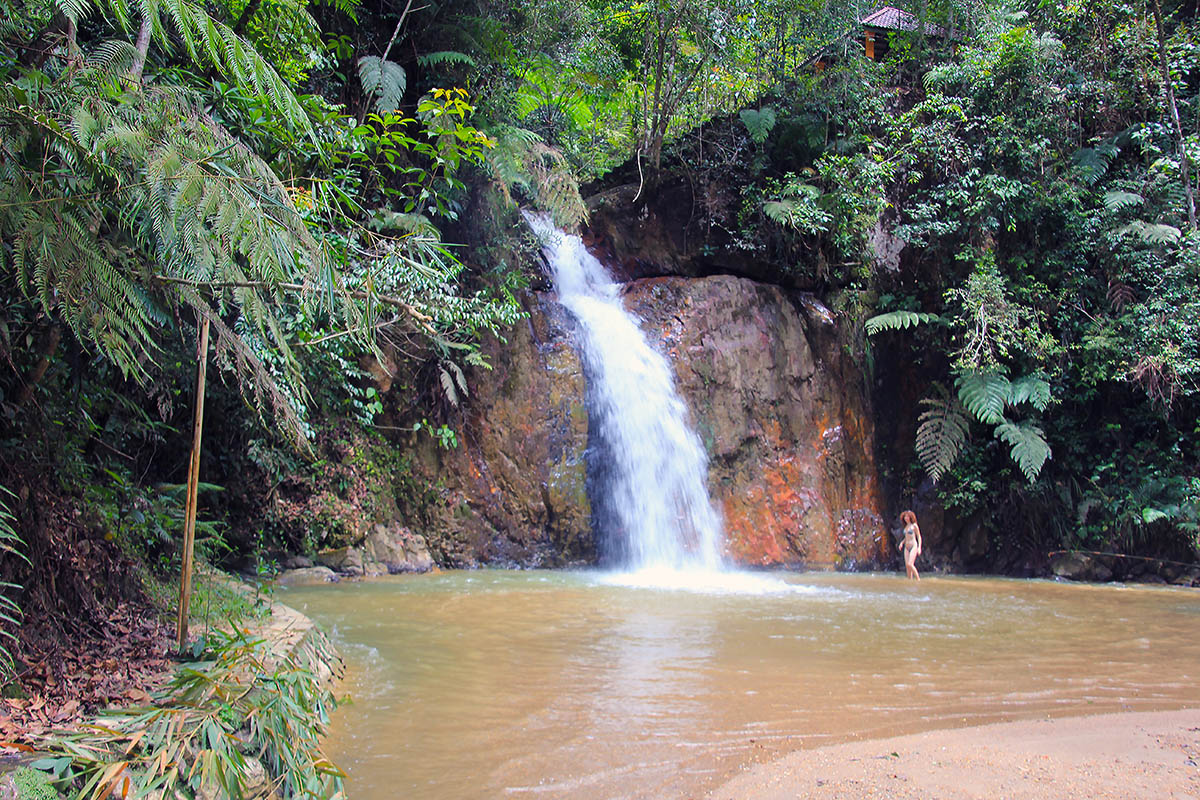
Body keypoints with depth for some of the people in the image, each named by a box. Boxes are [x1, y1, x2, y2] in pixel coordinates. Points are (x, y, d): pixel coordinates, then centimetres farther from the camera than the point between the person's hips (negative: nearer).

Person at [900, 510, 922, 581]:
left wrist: (919, 547, -14)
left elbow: (919, 537, -4)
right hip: (906, 547, 7)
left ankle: (918, 579, -9)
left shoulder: (914, 525, -4)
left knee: (910, 564, -19)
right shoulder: (906, 526, 15)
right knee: (907, 566, -1)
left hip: (913, 546, -7)